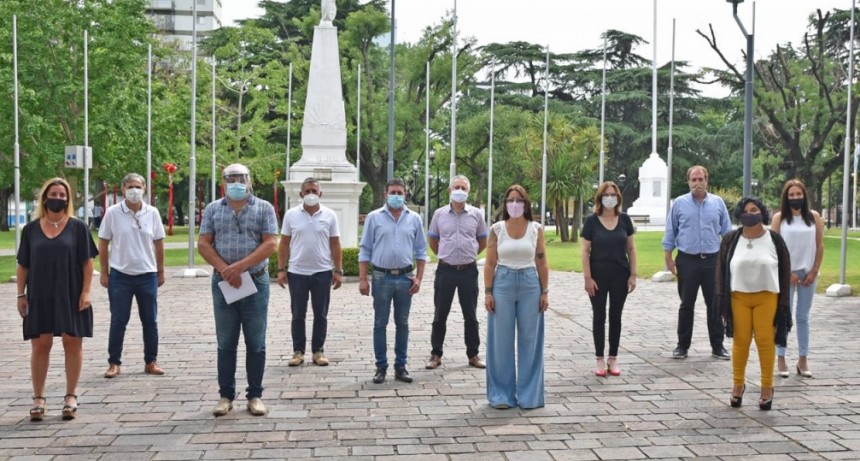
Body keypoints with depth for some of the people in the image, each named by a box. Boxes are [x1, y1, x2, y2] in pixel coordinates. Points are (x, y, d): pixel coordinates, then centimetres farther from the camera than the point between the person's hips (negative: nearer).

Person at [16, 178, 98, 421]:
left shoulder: (77, 227, 0)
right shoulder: (31, 229, 5)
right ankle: (38, 398, 13)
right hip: (40, 297, 2)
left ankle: (71, 396, 14)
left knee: (72, 343, 4)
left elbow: (87, 262, -1)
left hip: (71, 296, -1)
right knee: (40, 345, 4)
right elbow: (22, 265, 8)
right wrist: (21, 294, 2)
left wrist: (86, 292, -8)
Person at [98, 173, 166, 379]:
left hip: (147, 275, 2)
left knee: (150, 321, 8)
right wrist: (104, 273, -2)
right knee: (118, 321, 4)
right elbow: (103, 244, 1)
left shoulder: (152, 213, 1)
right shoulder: (113, 213, -4)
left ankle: (151, 362, 19)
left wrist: (161, 271, 7)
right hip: (120, 275, -2)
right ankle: (114, 363, 14)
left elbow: (159, 244, 7)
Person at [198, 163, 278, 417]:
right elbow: (203, 244, 3)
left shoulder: (264, 208, 3)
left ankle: (255, 395, 13)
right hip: (223, 282, 2)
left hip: (256, 281, -1)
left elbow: (270, 244, -6)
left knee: (256, 343, 4)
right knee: (225, 343, 7)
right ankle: (226, 395, 15)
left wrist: (240, 266, -14)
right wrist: (224, 269, -11)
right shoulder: (213, 209, 9)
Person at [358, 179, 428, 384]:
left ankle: (400, 366, 17)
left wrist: (418, 277, 1)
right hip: (382, 277, -2)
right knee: (380, 324, 3)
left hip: (405, 277, 2)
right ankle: (381, 367, 12)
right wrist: (363, 279, -4)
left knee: (402, 324, 8)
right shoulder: (374, 217, 0)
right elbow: (365, 250, 1)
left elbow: (421, 251, 9)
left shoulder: (414, 219, 6)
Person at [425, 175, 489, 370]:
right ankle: (436, 354, 15)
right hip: (445, 270, 0)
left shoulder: (476, 214, 1)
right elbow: (432, 241, 13)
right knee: (440, 315, 6)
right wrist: (444, 256, 11)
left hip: (468, 270, 0)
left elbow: (483, 241, 12)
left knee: (470, 315, 8)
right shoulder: (440, 214, 1)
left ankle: (473, 354, 18)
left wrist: (469, 255, 10)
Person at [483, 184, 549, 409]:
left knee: (529, 339, 4)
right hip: (503, 283, -1)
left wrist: (545, 292, 1)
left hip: (530, 284, 1)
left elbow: (542, 264, 5)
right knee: (502, 340, 3)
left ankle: (528, 394, 16)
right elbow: (490, 264, 1)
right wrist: (488, 292, -4)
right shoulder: (497, 229, 2)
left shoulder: (536, 229, 4)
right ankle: (502, 394, 14)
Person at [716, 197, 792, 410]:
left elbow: (784, 272, 1)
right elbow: (722, 270, 3)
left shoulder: (774, 239, -2)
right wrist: (723, 298, -4)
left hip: (766, 298, -1)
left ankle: (767, 387, 12)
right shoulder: (730, 240, 0)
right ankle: (738, 384, 16)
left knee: (765, 340, 0)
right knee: (740, 341, 3)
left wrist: (783, 302, -3)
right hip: (738, 297, 1)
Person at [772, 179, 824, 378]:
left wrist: (814, 272, -1)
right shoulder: (779, 217, -2)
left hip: (808, 273, 2)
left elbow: (820, 246, 5)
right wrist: (787, 272, -8)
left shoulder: (814, 216, 4)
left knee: (803, 317, 7)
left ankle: (802, 360, 13)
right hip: (786, 273, -2)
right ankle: (781, 359, 5)